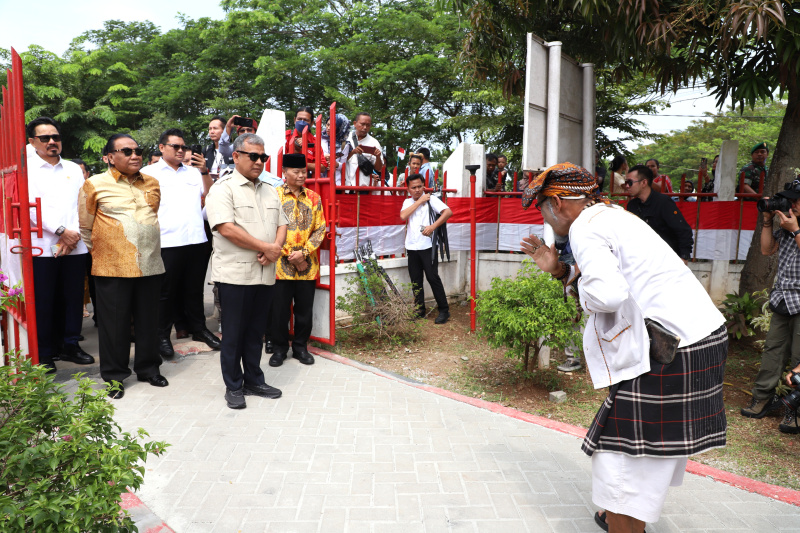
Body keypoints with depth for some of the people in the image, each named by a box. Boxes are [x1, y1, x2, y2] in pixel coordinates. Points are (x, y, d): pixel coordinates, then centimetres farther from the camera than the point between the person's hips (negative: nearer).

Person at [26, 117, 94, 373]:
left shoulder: (74, 169, 15)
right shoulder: (27, 168, 3)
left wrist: (74, 235, -5)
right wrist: (61, 231, -12)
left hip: (75, 246, 3)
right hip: (42, 247, -3)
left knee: (74, 297, 7)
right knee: (43, 302, 1)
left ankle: (70, 345, 19)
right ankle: (44, 353, 11)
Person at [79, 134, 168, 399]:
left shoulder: (152, 183, 10)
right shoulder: (95, 184, -1)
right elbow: (85, 227, 6)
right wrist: (99, 249, 11)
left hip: (150, 265, 4)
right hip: (113, 267, -3)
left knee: (148, 320, 11)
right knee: (115, 323, 4)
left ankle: (148, 368, 27)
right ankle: (114, 376, 18)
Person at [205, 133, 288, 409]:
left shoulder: (269, 191, 16)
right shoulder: (223, 188, -7)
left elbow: (282, 224, 16)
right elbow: (227, 228, -18)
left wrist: (276, 248, -6)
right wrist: (266, 248, -14)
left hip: (264, 273, 6)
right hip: (235, 274, -6)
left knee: (256, 331, 14)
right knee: (233, 333, 4)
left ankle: (254, 381, 26)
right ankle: (233, 387, 16)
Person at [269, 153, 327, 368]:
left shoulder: (314, 198, 6)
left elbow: (320, 229, 4)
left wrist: (303, 253, -9)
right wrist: (290, 256, -11)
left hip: (307, 265, 3)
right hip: (281, 264, -2)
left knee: (305, 309, 9)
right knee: (280, 309, 5)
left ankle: (300, 346, 25)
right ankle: (280, 348, 21)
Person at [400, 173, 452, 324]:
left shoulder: (431, 199, -2)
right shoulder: (408, 202, 12)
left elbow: (448, 212, -15)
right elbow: (403, 216, -9)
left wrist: (433, 226, -23)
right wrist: (420, 201, -8)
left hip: (427, 246, -5)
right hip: (411, 247, 5)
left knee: (433, 277, -4)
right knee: (415, 280, 9)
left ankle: (444, 310, 6)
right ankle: (420, 310, 21)